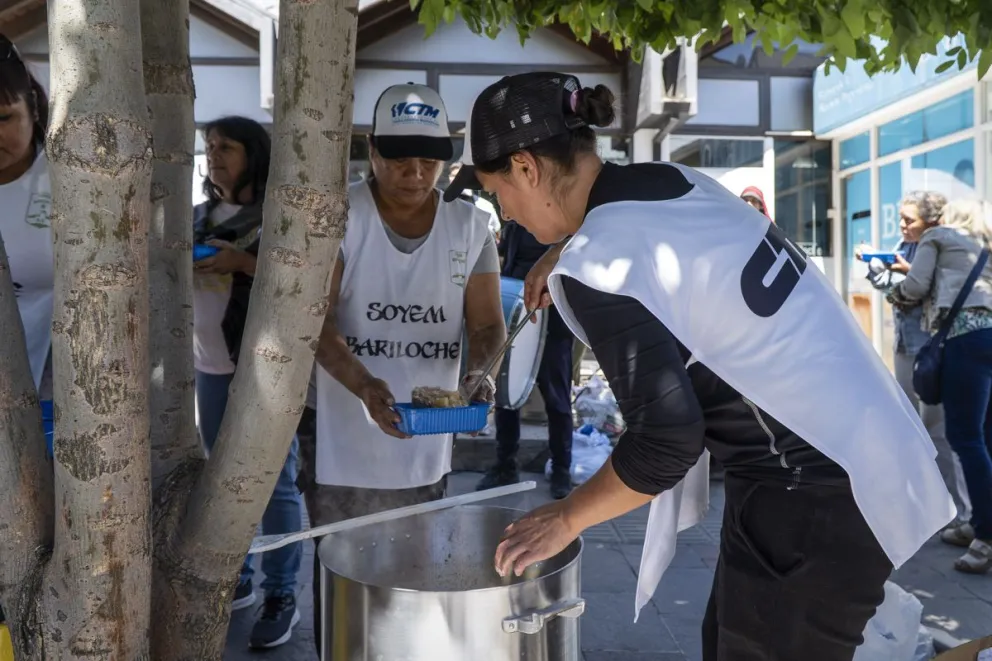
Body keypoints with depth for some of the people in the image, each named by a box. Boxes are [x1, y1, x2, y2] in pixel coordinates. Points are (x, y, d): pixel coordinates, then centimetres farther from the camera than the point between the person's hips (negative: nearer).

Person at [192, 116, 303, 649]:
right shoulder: (200, 216, 13)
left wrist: (243, 262, -22)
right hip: (211, 363, 7)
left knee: (275, 481, -1)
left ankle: (282, 596, 10)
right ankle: (236, 579, 31)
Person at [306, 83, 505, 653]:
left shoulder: (470, 227, 2)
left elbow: (488, 324, 2)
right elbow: (314, 321, -15)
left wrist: (478, 370, -21)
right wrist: (363, 384, -33)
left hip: (428, 454, 3)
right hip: (343, 452, -2)